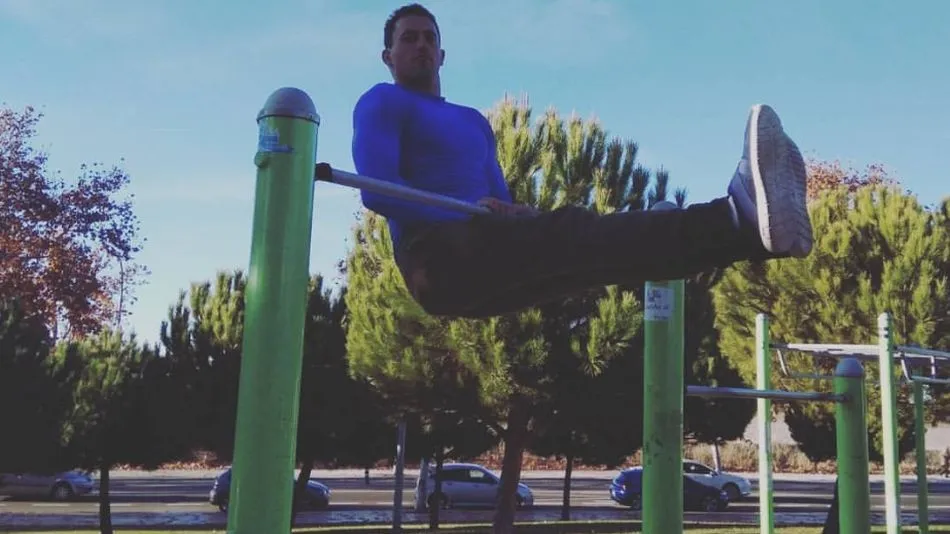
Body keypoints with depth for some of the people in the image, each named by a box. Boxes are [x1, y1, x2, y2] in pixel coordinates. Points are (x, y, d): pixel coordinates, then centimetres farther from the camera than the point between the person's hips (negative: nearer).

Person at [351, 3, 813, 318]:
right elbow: (376, 192, -8)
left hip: (488, 265, 7)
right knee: (565, 232, -31)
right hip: (439, 261, -7)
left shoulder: (475, 123, 30)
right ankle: (743, 220, -51)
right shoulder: (383, 104, 9)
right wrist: (468, 214, -17)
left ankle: (744, 222, -42)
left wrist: (522, 219, -1)